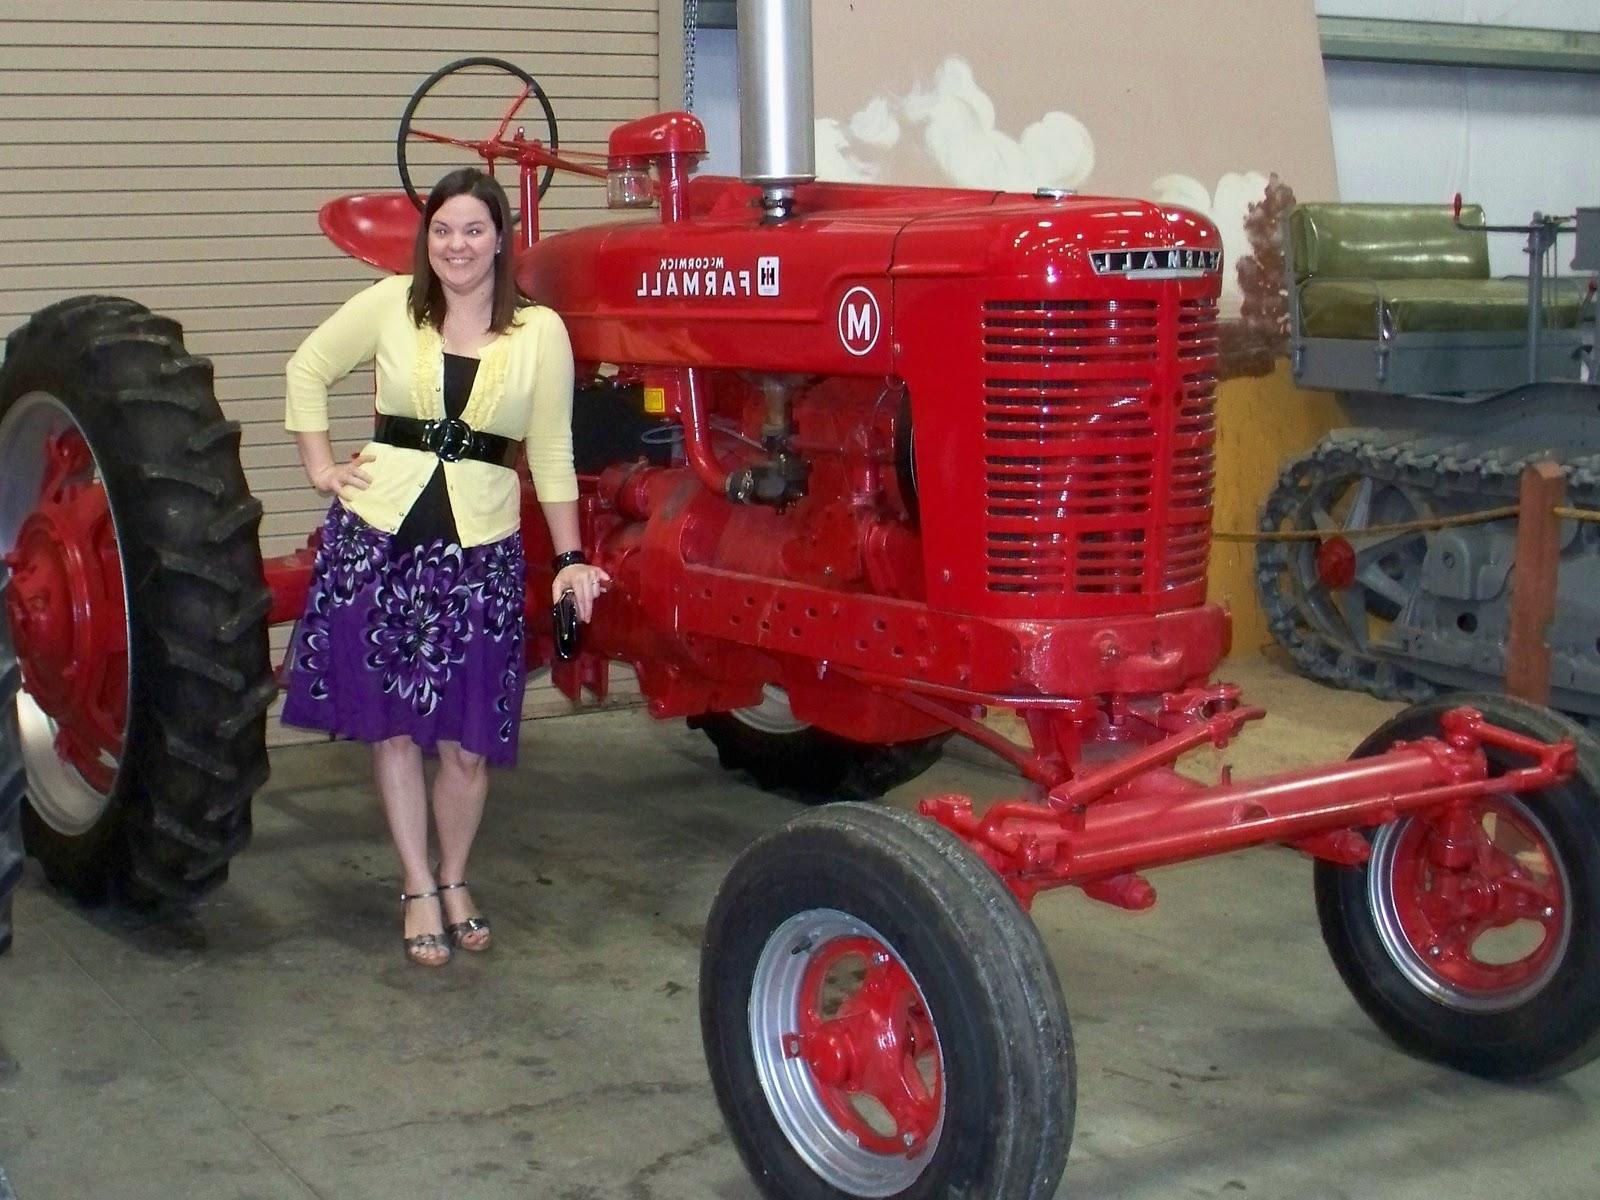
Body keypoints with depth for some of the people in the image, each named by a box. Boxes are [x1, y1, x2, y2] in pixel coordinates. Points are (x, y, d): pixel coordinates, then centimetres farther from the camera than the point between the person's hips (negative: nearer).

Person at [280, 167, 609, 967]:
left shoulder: (539, 331, 1)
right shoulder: (390, 306, 2)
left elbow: (551, 453, 6)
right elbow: (308, 368, 14)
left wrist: (570, 558, 4)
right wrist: (320, 467, 5)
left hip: (480, 547, -1)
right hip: (377, 534, 1)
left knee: (468, 738, 1)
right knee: (392, 723, 5)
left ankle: (456, 881, 24)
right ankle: (418, 889, 19)